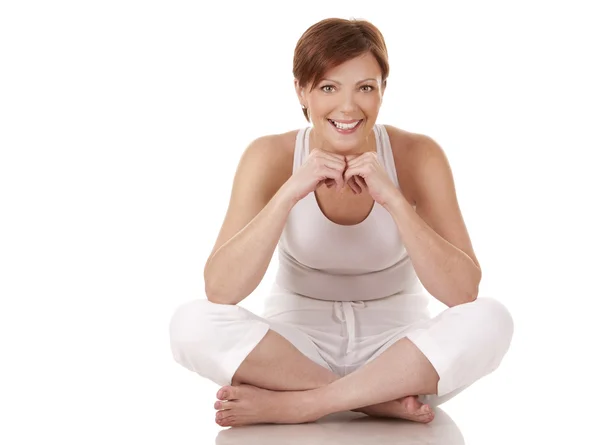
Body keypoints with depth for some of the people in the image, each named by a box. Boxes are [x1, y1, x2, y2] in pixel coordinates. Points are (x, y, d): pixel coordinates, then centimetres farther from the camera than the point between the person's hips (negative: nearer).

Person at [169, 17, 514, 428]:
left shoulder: (418, 156, -12)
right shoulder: (270, 157, -12)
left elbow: (463, 293, -21)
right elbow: (220, 291, -21)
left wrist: (393, 199, -30)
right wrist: (289, 193, -31)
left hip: (395, 346, 0)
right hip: (298, 344, 0)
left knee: (490, 320, -29)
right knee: (192, 322, -27)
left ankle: (294, 403, -22)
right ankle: (384, 401, -20)